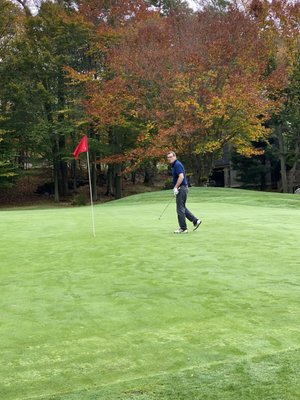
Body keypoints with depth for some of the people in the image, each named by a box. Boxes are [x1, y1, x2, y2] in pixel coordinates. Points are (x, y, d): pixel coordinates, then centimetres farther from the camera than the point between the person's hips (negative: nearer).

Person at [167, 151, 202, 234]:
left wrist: (176, 187, -22)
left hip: (181, 189, -10)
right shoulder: (174, 165, 18)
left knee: (180, 208, -5)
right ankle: (195, 221, 18)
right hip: (181, 189, 10)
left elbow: (181, 177, -25)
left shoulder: (177, 164, -14)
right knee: (182, 208, 15)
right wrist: (176, 188, 20)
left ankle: (183, 228, 0)